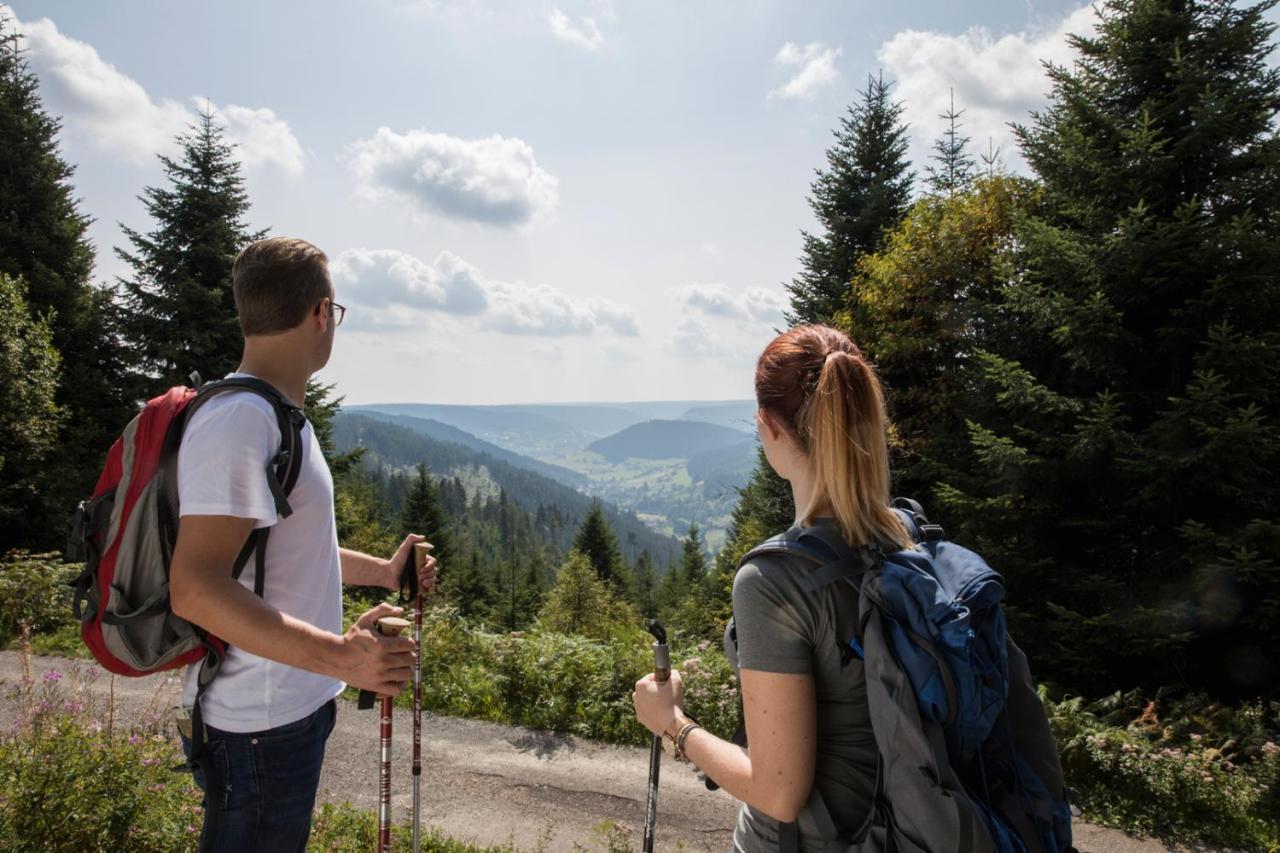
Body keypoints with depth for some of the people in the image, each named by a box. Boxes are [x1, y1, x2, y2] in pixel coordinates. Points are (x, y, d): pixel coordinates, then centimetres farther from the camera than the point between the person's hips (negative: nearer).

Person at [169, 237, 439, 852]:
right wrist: (338, 655, -34)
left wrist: (382, 572, 22)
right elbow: (194, 589, -30)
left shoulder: (275, 415, 11)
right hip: (257, 727, -10)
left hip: (294, 709, 10)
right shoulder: (239, 419, -23)